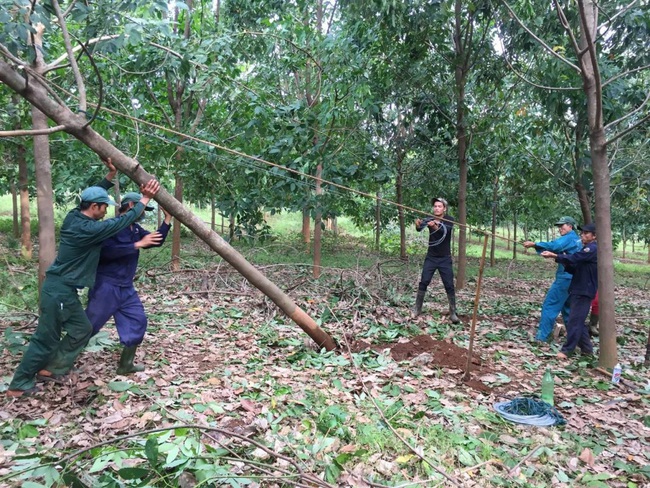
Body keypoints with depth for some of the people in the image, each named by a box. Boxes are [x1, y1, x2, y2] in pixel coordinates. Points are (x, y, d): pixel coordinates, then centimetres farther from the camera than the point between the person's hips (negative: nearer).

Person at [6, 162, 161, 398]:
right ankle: (18, 385, 16)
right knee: (46, 338, 2)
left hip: (63, 288, 10)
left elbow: (92, 195, 19)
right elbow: (122, 222, -19)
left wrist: (110, 176, 12)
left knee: (82, 329, 15)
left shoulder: (74, 217, 3)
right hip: (59, 290, -10)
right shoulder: (87, 229, -23)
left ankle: (51, 368, 25)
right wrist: (145, 199, -12)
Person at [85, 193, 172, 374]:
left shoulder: (135, 229, 11)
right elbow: (107, 251, -30)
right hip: (106, 286, -8)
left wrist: (168, 218, 4)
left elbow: (157, 242, 14)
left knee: (137, 322, 8)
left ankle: (126, 365, 19)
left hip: (126, 288, 8)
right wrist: (138, 244, -29)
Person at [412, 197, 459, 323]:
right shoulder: (429, 219, -3)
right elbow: (420, 228, -19)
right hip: (430, 258, 2)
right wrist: (418, 224, -44)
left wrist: (435, 227, -49)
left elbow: (445, 231, -28)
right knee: (423, 283, -2)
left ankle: (453, 313, 8)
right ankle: (417, 309, 8)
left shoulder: (449, 220, -9)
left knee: (449, 286, -1)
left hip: (445, 259, -2)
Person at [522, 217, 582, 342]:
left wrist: (534, 244, -32)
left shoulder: (569, 238, -10)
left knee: (550, 305, -8)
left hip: (565, 278, -9)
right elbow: (557, 247, 9)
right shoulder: (576, 239, 18)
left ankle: (542, 335, -10)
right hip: (572, 278, 9)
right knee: (568, 308, 17)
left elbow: (554, 246, -28)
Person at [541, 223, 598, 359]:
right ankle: (587, 348, 22)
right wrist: (565, 263, -2)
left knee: (574, 321, -8)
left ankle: (567, 350, -5)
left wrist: (554, 256, -27)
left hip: (584, 291, -10)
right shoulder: (587, 250, 19)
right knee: (578, 321, 14)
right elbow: (574, 269, 16)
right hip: (579, 290, 10)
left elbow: (573, 258, -26)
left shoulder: (593, 249, -12)